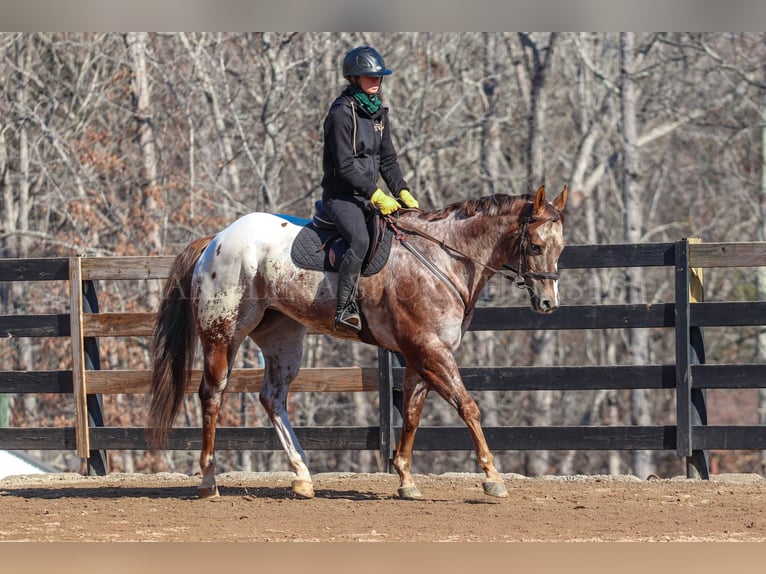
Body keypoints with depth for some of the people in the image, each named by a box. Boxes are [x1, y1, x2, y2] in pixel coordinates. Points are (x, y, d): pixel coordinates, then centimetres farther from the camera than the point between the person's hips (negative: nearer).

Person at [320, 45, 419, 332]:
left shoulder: (378, 113, 13)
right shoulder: (341, 114, -14)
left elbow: (387, 160, 18)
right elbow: (345, 167, -19)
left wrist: (402, 191, 4)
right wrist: (376, 195, -20)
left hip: (369, 195, 9)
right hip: (341, 196, -9)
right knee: (360, 239, -33)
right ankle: (345, 308, -34)